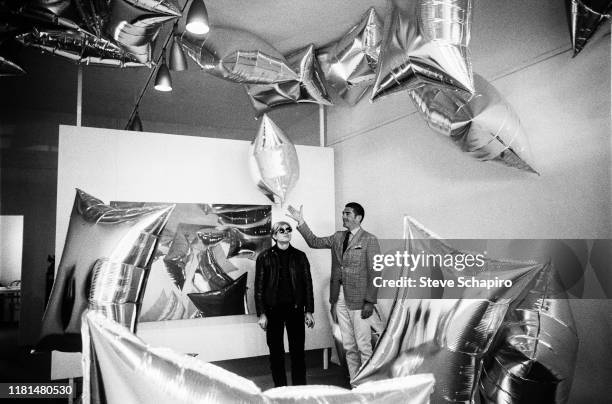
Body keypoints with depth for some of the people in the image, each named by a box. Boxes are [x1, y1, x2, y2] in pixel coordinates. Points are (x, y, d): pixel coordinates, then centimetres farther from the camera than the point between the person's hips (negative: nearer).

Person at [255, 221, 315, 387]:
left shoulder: (299, 256, 6)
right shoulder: (264, 258, 2)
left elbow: (307, 284, 7)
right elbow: (259, 286, 1)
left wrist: (309, 311, 2)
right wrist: (261, 314, -4)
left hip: (295, 308, 1)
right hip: (273, 310, -1)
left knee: (298, 351, 3)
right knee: (276, 353, 5)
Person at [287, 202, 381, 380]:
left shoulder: (369, 240, -7)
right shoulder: (338, 237, 13)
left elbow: (374, 272, -10)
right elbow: (315, 242, 17)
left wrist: (370, 302, -14)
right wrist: (301, 222, 8)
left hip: (358, 299, -6)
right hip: (339, 297, 6)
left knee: (363, 346, -2)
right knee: (348, 346, 12)